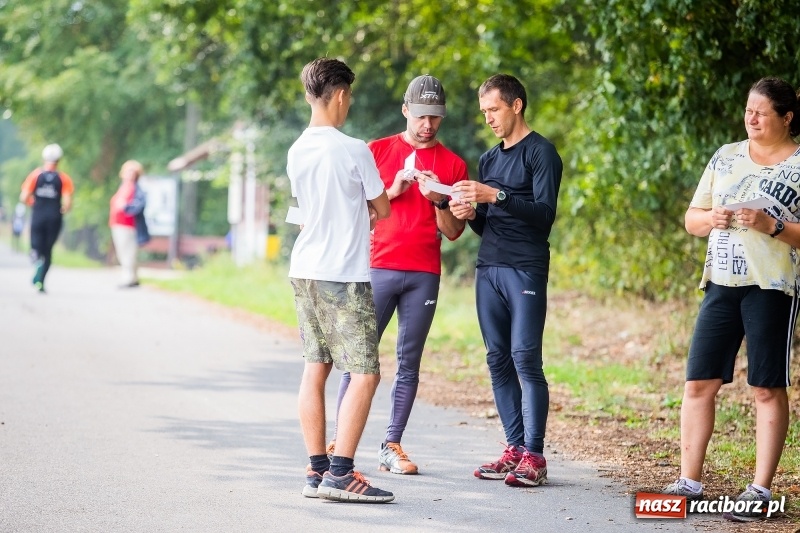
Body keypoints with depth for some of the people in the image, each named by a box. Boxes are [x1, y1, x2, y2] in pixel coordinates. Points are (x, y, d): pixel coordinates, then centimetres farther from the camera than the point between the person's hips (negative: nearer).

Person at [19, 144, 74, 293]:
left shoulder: (35, 174, -1)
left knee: (37, 246, 7)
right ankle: (40, 281, 6)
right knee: (47, 250, 13)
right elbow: (67, 202, -10)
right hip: (54, 218, 0)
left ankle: (38, 260, -28)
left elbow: (24, 198, -5)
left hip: (37, 216, 0)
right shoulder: (64, 178, -2)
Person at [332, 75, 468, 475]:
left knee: (409, 363, 1)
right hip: (378, 269, -1)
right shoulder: (378, 151, 8)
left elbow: (453, 232, 8)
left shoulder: (453, 164, 10)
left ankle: (392, 446, 4)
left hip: (424, 275, 1)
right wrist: (393, 191, -8)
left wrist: (439, 201, -10)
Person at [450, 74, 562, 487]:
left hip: (525, 270, -7)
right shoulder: (488, 159, 21)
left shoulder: (540, 153, -1)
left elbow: (544, 212, -12)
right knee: (498, 360, 3)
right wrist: (469, 214, 1)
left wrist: (496, 196, -21)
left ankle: (534, 455, -11)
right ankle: (515, 449, 6)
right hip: (488, 268, 7)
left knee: (525, 358, -11)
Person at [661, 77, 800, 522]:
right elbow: (692, 219, 16)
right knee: (699, 383, 2)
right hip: (721, 284, 5)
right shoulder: (726, 157, 13)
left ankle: (762, 489, 3)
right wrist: (711, 218, -4)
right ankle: (690, 482, 9)